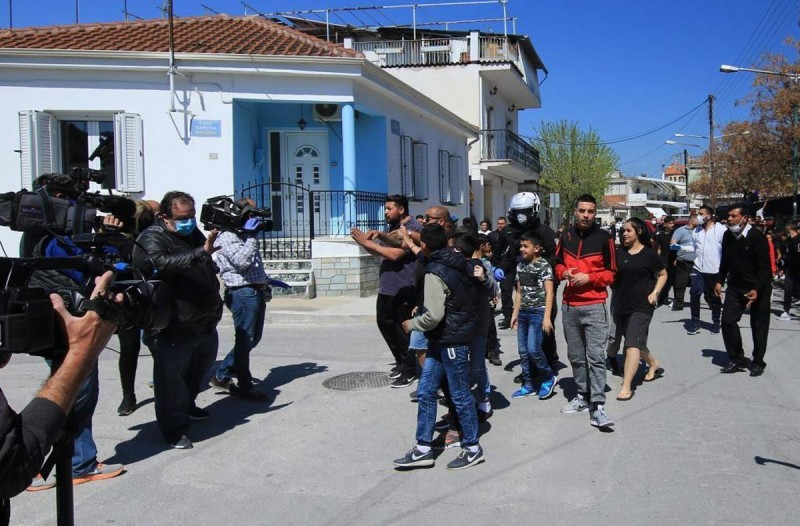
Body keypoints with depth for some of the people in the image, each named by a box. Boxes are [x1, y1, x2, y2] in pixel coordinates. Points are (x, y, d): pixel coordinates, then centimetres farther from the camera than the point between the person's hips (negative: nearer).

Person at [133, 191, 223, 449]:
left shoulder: (194, 233, 10)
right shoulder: (151, 238, -15)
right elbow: (163, 263, -36)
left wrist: (215, 304, 24)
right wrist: (200, 253, -45)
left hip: (205, 323, 9)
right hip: (173, 329, -9)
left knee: (201, 365, 24)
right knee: (171, 378, 1)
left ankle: (187, 405, 46)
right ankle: (174, 428, 16)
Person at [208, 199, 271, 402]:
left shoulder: (244, 235, 19)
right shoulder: (227, 236, -10)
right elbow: (242, 261, -24)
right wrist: (252, 236, -18)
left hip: (256, 292, 10)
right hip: (243, 293, -10)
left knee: (252, 339, 16)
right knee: (245, 340, 0)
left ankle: (221, 376, 27)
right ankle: (245, 387, 12)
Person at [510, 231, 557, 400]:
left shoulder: (544, 265, -9)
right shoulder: (520, 266, 10)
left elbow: (549, 293, -12)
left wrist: (547, 317, -18)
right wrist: (515, 313, 13)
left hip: (538, 313, -7)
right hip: (523, 313, 7)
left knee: (533, 349, -12)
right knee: (523, 351, 7)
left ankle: (549, 378, 11)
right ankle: (528, 385, 18)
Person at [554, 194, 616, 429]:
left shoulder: (603, 238, -4)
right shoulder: (566, 236, 8)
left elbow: (611, 273, -1)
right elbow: (558, 264, 19)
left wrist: (589, 277, -16)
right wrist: (564, 272, -3)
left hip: (594, 306, -4)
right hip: (569, 305, 5)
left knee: (596, 356, -8)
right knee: (576, 356, 13)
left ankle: (597, 407, -7)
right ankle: (583, 396, 26)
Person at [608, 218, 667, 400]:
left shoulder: (649, 254, -4)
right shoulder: (619, 253, 6)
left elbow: (663, 274, 7)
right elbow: (612, 275, 14)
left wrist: (655, 292, -6)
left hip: (642, 305, -5)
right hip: (621, 304, 5)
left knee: (633, 343, -13)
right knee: (637, 342, 18)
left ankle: (626, 387, -13)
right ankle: (654, 365, 45)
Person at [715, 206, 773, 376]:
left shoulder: (757, 237, -18)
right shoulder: (728, 236, 0)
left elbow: (764, 266, -19)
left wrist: (757, 290, -28)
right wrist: (720, 281, 7)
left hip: (758, 288, -5)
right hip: (735, 286, 5)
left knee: (758, 326, 5)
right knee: (728, 320, -4)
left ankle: (758, 362, 20)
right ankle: (737, 359, 9)